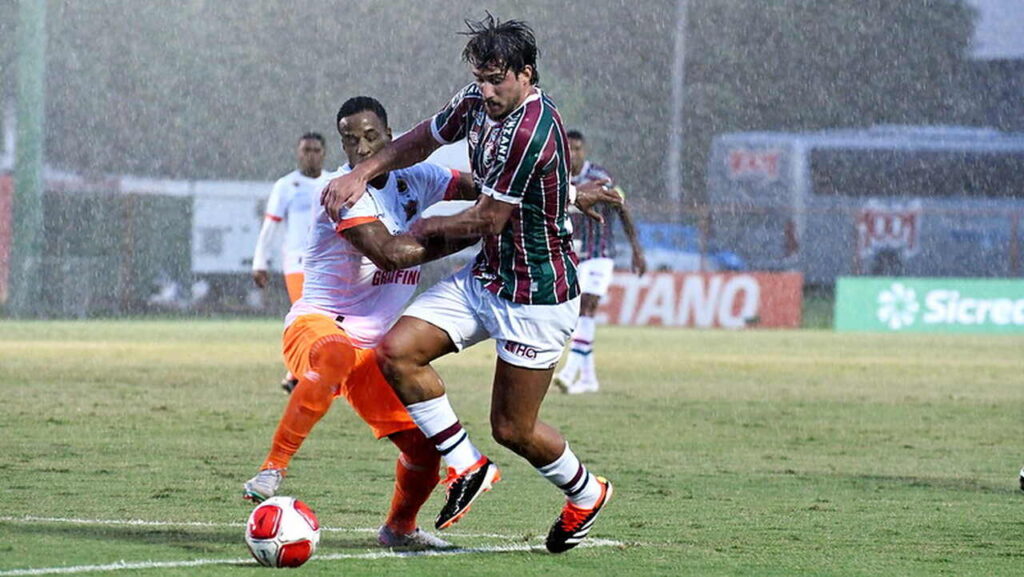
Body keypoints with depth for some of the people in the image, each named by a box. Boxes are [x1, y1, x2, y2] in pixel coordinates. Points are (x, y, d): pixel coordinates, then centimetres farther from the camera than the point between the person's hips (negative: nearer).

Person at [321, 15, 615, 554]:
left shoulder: (532, 130, -26)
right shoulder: (477, 102, 1)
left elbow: (488, 220, -19)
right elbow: (420, 141, 19)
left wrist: (428, 229, -2)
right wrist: (360, 174, 5)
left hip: (536, 296, -8)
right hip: (484, 276, 8)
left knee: (512, 428, 1)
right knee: (398, 351, -8)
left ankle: (586, 492, 31)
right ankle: (467, 467, 5)